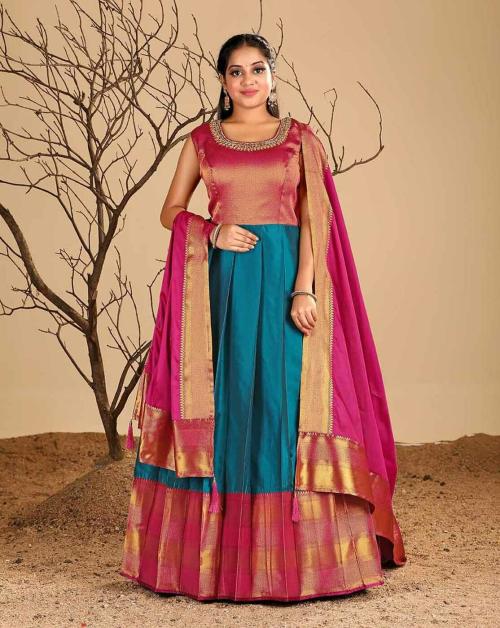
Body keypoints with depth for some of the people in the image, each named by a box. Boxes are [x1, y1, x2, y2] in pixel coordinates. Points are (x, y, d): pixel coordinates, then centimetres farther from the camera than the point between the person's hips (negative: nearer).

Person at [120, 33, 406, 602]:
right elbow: (171, 210, 13)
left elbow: (314, 217, 0)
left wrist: (304, 288, -12)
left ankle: (291, 551, 5)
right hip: (221, 280, 1)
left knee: (283, 398, -4)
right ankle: (219, 548, 8)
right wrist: (212, 231, -7)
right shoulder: (201, 141, 11)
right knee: (224, 400, 0)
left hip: (284, 276, -1)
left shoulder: (301, 139, 7)